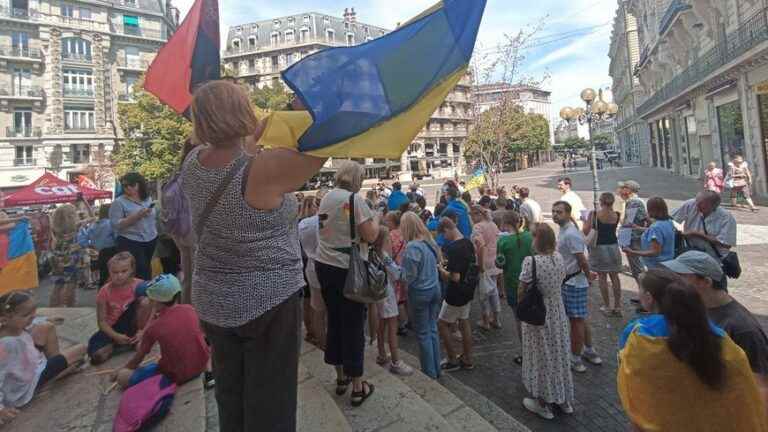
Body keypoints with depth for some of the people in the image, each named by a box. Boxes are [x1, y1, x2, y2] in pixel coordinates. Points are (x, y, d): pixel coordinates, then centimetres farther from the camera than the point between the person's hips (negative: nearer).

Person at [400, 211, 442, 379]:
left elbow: (409, 276, -19)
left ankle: (429, 373, 20)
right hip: (435, 289, 7)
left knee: (423, 333, 7)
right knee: (433, 329, 17)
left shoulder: (412, 246, -21)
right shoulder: (429, 241, 2)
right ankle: (436, 369, 29)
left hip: (420, 292, -7)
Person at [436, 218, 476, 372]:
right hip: (468, 290, 9)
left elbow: (455, 277, -28)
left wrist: (441, 269, -13)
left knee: (442, 324, 8)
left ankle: (453, 361, 17)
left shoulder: (452, 248, -27)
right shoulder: (468, 242, 1)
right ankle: (467, 360, 28)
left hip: (456, 294, -8)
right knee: (464, 322, 18)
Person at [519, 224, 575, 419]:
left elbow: (522, 291, -16)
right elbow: (560, 280, 8)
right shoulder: (559, 257, -6)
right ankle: (564, 399, 39)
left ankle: (543, 403, 28)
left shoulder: (531, 261, -24)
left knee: (541, 357, 11)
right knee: (559, 353, 20)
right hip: (557, 311, 6)